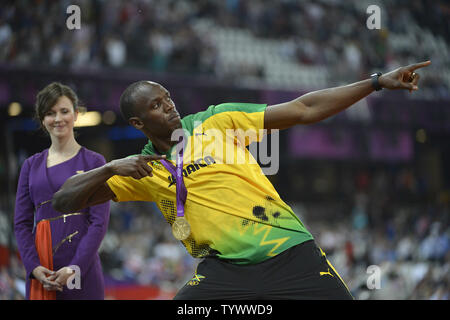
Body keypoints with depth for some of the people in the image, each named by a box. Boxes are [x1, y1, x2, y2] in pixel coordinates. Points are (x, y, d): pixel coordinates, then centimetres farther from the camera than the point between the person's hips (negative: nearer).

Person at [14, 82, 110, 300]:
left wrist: (74, 268, -13)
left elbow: (99, 222, -3)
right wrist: (34, 267, -6)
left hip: (81, 268, -3)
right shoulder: (31, 166, 13)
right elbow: (22, 223, 9)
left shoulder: (94, 162, 3)